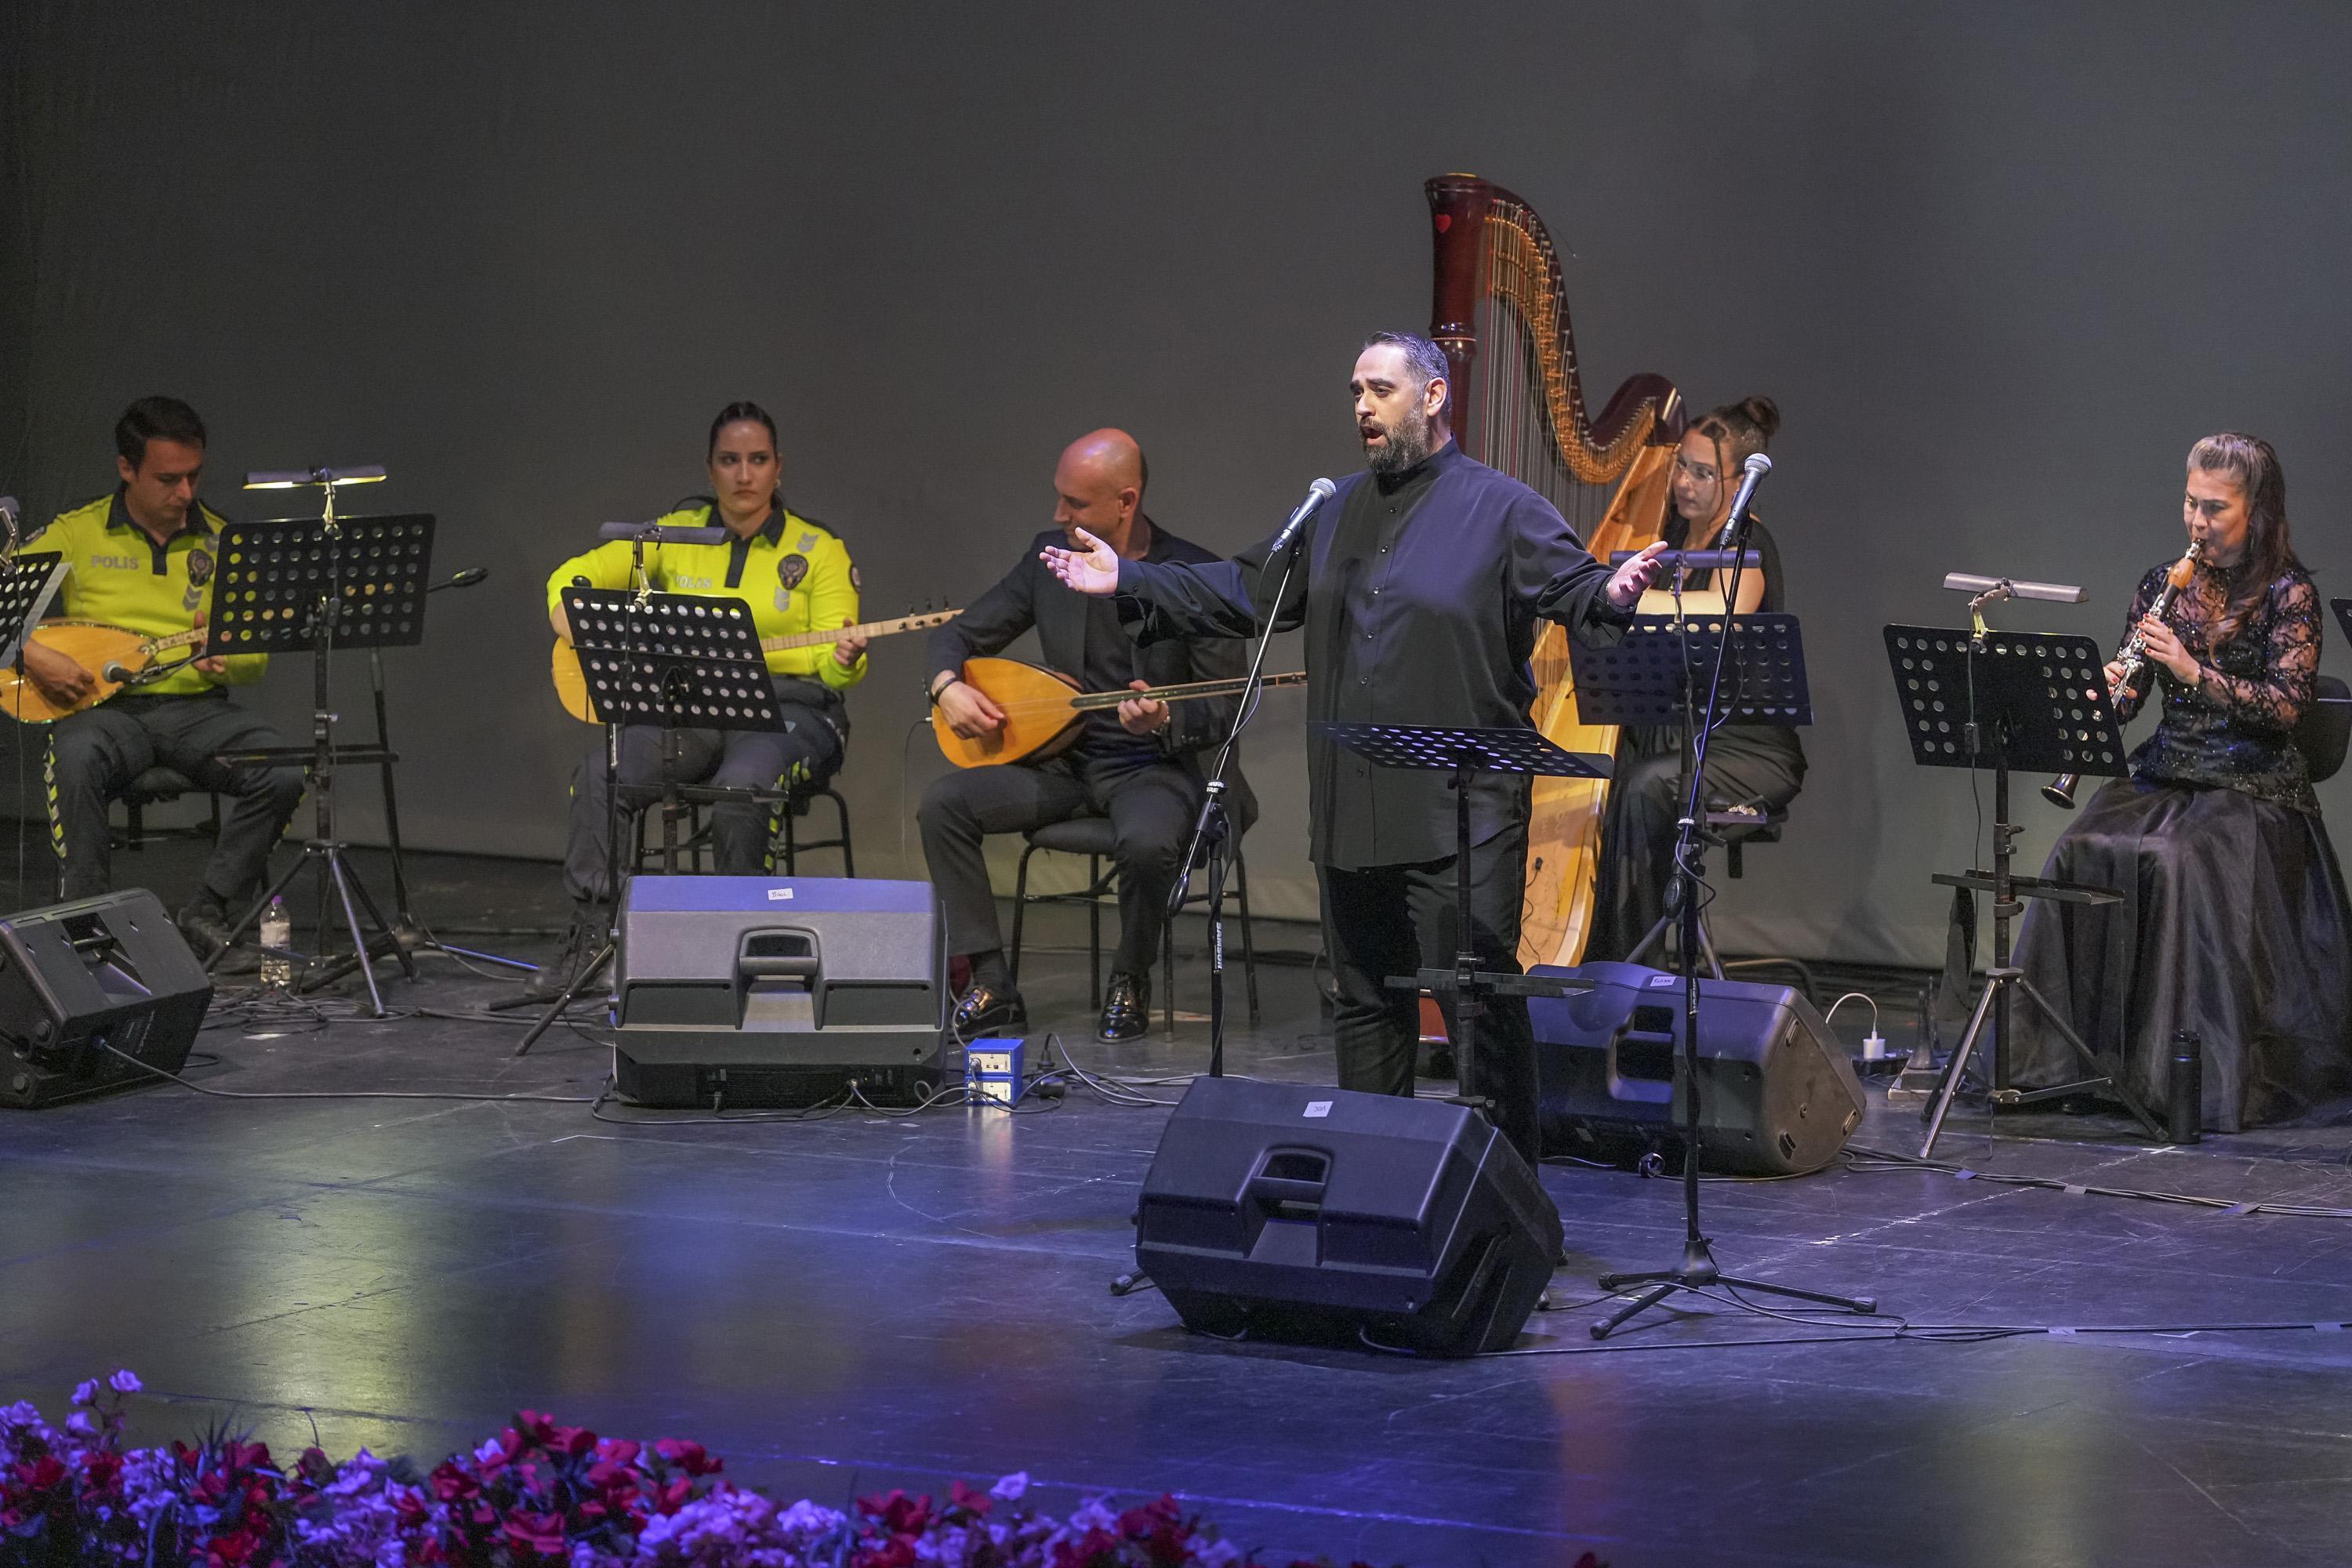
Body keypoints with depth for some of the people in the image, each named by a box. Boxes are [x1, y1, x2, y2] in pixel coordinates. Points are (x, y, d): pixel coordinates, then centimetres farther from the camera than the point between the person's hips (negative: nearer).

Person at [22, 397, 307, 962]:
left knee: (282, 771, -25)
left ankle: (209, 913, -10)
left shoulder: (221, 542, 11)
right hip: (103, 707, -3)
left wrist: (225, 658, -12)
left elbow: (257, 658, 11)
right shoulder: (76, 535, 4)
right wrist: (32, 656, -15)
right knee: (75, 761, -38)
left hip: (196, 704, 3)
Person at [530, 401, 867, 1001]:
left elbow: (833, 660, -3)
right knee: (599, 773, -26)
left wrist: (845, 661, -28)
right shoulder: (676, 533, 10)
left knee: (740, 787, -37)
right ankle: (589, 935, -15)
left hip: (785, 709, -3)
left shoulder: (817, 550, 3)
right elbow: (571, 579, 11)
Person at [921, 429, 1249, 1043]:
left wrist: (1166, 721, -29)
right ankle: (992, 985, -9)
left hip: (1158, 768, -5)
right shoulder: (1050, 555, 3)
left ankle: (1130, 983, -8)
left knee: (1147, 842, -38)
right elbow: (963, 632, 13)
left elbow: (1223, 711, -8)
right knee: (943, 803, -17)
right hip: (1064, 762, 5)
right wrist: (947, 685, -10)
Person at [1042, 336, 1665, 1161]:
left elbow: (1574, 587, -10)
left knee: (1481, 1000, -7)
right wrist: (1128, 582, 16)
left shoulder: (1502, 507, -2)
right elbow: (1242, 592, 21)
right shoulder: (1337, 510, 17)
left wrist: (1613, 594, -34)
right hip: (1353, 814, 7)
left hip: (1461, 815, -6)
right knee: (1366, 1001, 13)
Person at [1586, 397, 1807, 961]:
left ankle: (1632, 958, -26)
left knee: (1648, 788, -33)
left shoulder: (1747, 542, -11)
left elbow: (1724, 612, -35)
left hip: (1748, 750, -7)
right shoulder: (1675, 527, 12)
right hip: (1666, 735, 7)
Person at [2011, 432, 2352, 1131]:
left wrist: (2193, 670, -23)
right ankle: (2063, 1053, -19)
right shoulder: (2161, 584, 12)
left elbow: (2285, 706, -13)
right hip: (2164, 772, 5)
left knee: (2181, 865, -33)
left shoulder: (2288, 594, -4)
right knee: (2080, 855, -22)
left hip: (2252, 784, -5)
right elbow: (2128, 695, 14)